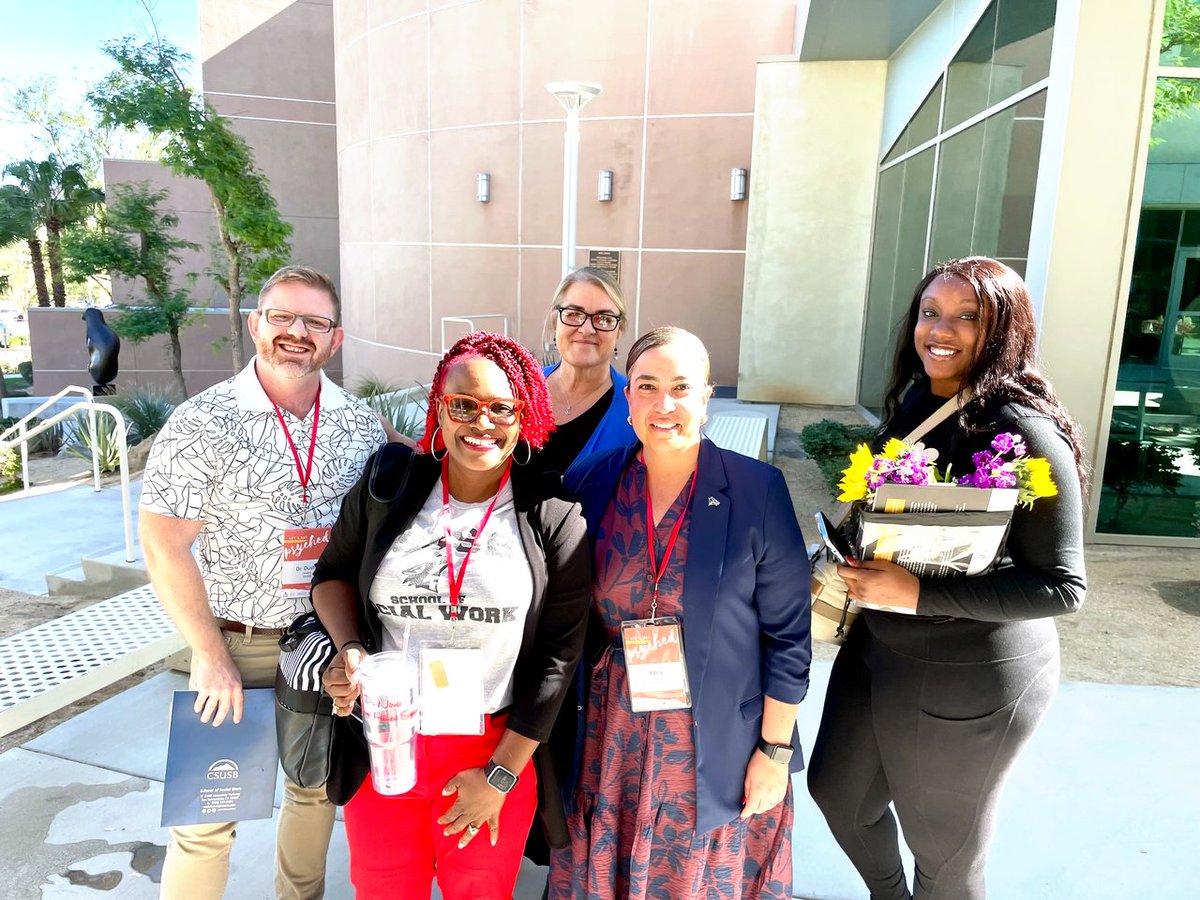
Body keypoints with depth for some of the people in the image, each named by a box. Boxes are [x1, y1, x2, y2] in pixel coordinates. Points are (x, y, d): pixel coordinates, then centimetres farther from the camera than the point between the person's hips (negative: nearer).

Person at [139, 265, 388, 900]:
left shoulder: (362, 425, -2)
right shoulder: (202, 423, -12)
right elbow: (164, 545, -12)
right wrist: (210, 656, -13)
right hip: (236, 644, -3)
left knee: (318, 788, 20)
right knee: (210, 812, 5)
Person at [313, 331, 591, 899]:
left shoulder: (553, 516, -11)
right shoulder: (388, 486, -5)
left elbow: (558, 654, -8)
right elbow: (334, 571, 10)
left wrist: (499, 775, -7)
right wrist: (349, 650, -9)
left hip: (499, 754, -1)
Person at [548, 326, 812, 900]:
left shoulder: (757, 489, -11)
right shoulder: (592, 484, -4)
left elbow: (787, 633, -6)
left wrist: (776, 750, -4)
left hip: (720, 743, -2)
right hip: (615, 738, 2)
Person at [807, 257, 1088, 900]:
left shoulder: (1028, 433, -23)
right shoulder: (915, 403, 0)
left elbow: (1062, 586, -22)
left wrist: (919, 593, -27)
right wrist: (854, 569, 0)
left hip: (970, 677, -8)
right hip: (879, 646, 8)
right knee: (837, 789, 25)